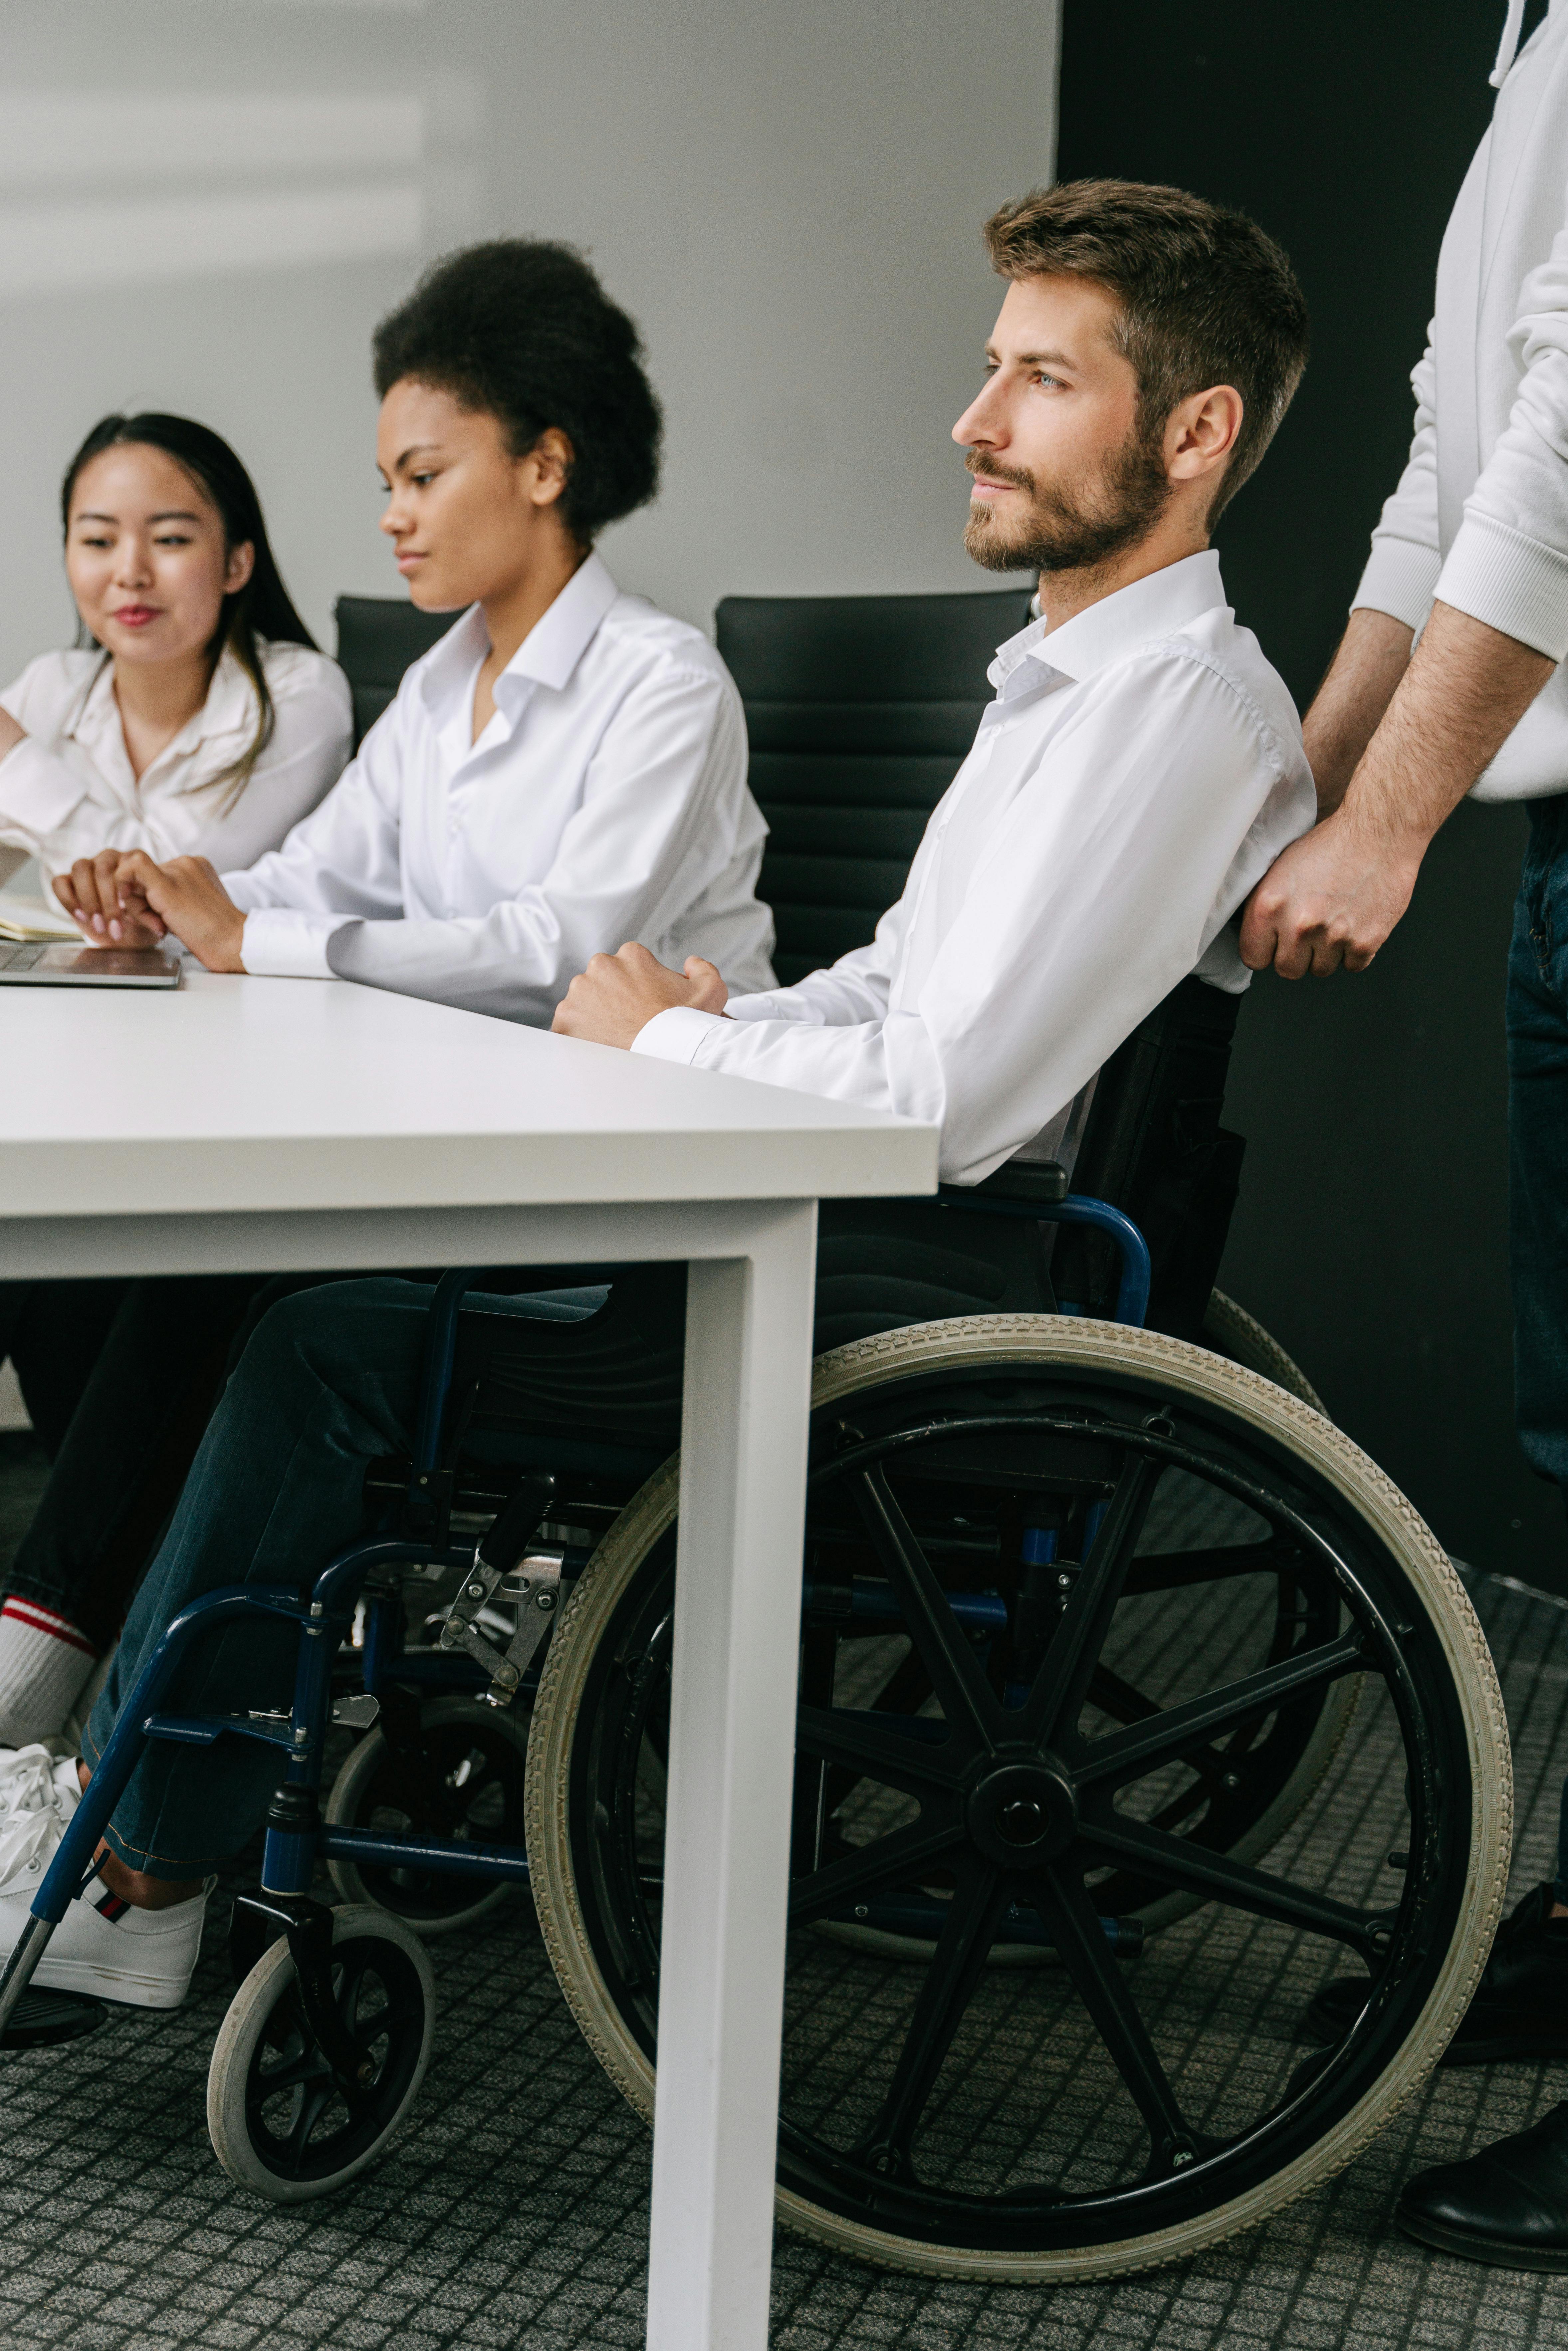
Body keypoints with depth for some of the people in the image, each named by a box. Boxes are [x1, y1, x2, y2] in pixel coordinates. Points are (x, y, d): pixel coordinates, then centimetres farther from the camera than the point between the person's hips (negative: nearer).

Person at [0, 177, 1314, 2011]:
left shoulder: (1180, 706, -18)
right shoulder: (1075, 672, 16)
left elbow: (954, 1096, -25)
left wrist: (665, 1043, -10)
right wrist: (725, 1022, 2)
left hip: (940, 1288, -10)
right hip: (873, 1233, 10)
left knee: (334, 1338, -11)